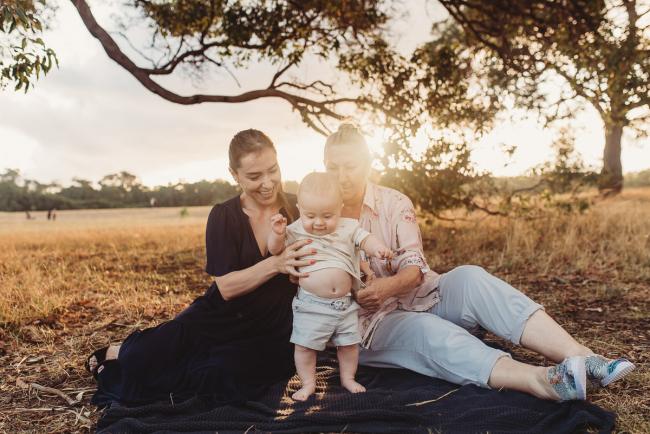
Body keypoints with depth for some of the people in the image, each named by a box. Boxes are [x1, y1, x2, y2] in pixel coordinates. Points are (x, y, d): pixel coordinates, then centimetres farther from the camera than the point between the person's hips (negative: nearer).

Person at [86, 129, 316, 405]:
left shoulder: (298, 210, -4)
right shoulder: (224, 217, -6)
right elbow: (226, 287, -14)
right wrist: (276, 264, -29)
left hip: (272, 332, 0)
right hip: (220, 318, 0)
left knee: (227, 375, -28)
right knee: (142, 357, -19)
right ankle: (127, 354, 19)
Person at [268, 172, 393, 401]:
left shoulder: (348, 228, -1)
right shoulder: (296, 231, -3)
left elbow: (365, 239, -5)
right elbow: (276, 249, -1)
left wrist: (378, 248, -27)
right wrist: (277, 233, -22)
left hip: (344, 304, 2)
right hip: (311, 305, -2)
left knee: (349, 343, 15)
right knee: (305, 346, 4)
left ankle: (348, 378, 37)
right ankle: (308, 383, 25)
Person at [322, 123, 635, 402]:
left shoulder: (393, 203, 0)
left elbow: (414, 267, -9)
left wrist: (391, 284, -32)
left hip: (417, 297, 2)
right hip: (371, 322, -2)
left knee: (469, 278, -28)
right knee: (426, 330, -35)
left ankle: (583, 359, -38)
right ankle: (544, 381, -56)